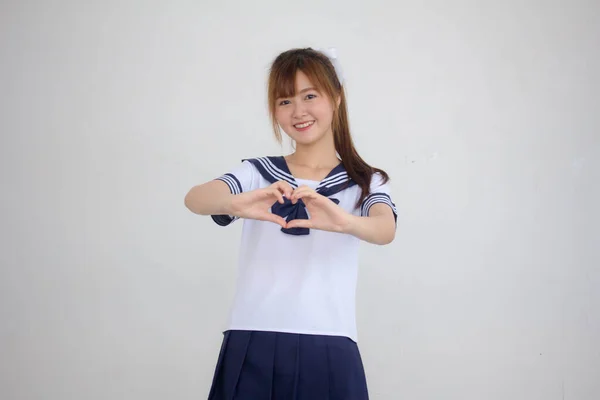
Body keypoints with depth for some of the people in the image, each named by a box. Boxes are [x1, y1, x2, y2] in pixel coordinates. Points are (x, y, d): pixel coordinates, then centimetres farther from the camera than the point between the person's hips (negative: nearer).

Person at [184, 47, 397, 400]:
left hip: (329, 351, -1)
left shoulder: (366, 182, 8)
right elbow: (194, 199, -10)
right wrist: (235, 204, -32)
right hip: (252, 349, 1)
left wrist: (344, 222, -35)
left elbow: (385, 230, -13)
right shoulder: (256, 173, 9)